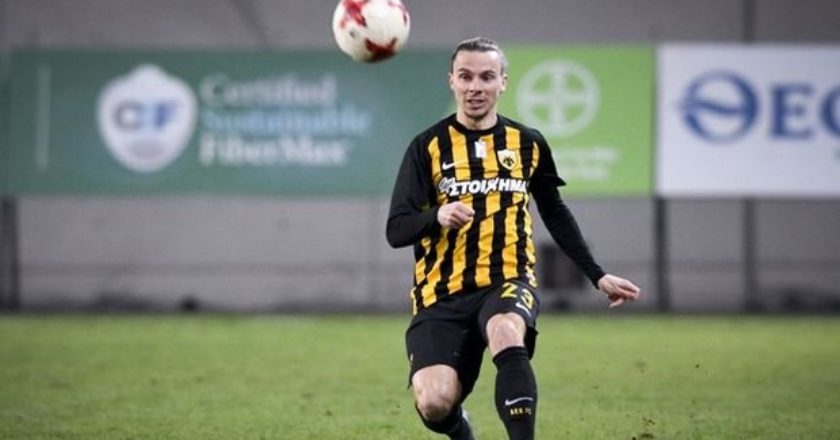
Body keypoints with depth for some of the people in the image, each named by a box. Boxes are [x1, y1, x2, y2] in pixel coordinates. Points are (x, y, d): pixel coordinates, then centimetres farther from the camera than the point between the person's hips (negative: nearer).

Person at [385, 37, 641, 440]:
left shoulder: (527, 144, 11)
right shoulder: (428, 146, 2)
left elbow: (555, 213, 25)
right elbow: (396, 231, -3)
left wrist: (597, 276, 20)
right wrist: (437, 216, -24)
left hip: (509, 282, 1)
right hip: (443, 294, -1)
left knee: (506, 333, -37)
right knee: (434, 403, -20)